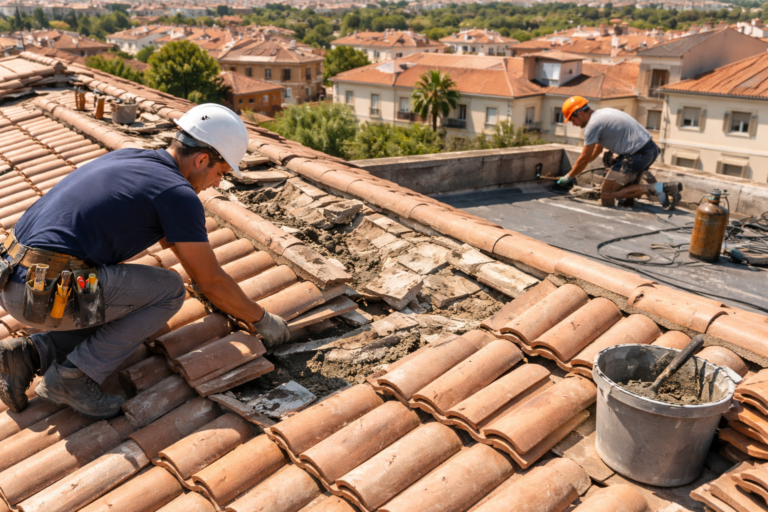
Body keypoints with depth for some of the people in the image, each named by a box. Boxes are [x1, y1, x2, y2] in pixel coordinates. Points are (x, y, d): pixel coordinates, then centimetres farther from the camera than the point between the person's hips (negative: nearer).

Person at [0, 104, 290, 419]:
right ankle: (72, 377, 0)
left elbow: (170, 237, 32)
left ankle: (30, 354, 12)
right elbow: (212, 283, -5)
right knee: (168, 290, 1)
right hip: (48, 292, -9)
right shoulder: (178, 194, -10)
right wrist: (263, 320, 12)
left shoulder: (128, 158, 18)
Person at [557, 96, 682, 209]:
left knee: (607, 195, -5)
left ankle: (655, 189, -14)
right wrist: (575, 171, 34)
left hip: (637, 155, -10)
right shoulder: (602, 113, 20)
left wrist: (568, 177, 7)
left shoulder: (593, 124, -10)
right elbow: (598, 149, 30)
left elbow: (584, 159, -7)